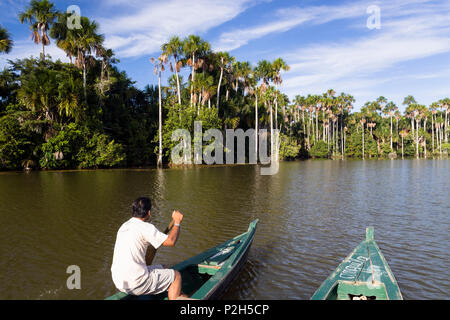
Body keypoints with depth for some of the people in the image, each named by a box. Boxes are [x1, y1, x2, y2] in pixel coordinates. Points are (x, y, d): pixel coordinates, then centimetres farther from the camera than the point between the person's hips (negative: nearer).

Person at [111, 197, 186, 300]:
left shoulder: (124, 226, 11)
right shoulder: (145, 227, -17)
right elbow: (171, 241, -20)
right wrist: (177, 222, -4)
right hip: (135, 285, -9)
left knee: (162, 268, 26)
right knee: (176, 275, 5)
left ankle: (178, 295, 35)